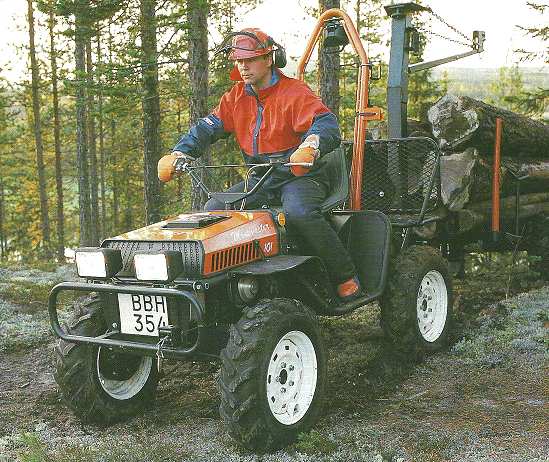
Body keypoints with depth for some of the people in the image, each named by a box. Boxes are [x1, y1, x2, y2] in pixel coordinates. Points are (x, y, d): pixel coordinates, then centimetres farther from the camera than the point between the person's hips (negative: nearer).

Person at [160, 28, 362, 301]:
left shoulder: (295, 93, -10)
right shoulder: (236, 97, 10)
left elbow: (328, 127, -24)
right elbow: (207, 128, 7)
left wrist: (309, 147, -47)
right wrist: (179, 154, -12)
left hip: (299, 175, -6)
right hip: (260, 179, 6)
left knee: (299, 213, -36)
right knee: (214, 209, -10)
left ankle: (345, 277, -20)